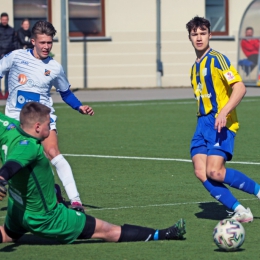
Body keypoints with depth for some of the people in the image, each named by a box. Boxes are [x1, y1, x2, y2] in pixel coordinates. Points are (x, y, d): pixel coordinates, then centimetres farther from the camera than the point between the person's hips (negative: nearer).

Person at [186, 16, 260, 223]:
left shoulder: (217, 59, -8)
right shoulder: (195, 68, 17)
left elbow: (240, 88, -17)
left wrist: (223, 113, -27)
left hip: (220, 123, -8)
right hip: (203, 122, 8)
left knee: (214, 172, -19)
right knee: (200, 171, -9)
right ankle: (240, 211, -2)